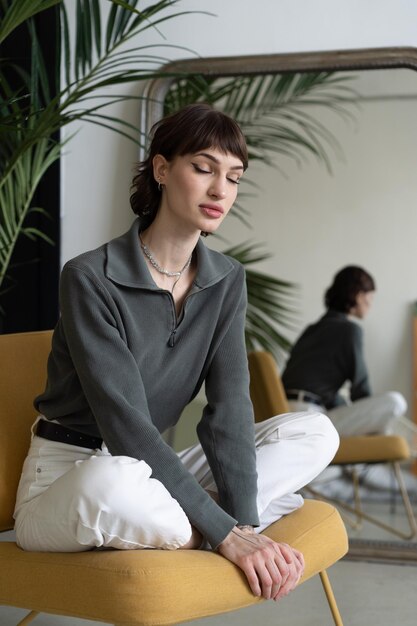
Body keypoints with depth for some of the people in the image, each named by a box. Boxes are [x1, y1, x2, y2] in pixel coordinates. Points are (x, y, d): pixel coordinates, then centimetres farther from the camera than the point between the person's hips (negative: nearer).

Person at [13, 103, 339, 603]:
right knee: (114, 483, -42)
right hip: (66, 482, -6)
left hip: (152, 476, 6)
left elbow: (229, 410, -9)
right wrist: (227, 532, -29)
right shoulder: (90, 278, -17)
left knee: (315, 433, -8)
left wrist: (242, 521, -25)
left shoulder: (226, 282, 2)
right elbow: (126, 424, -24)